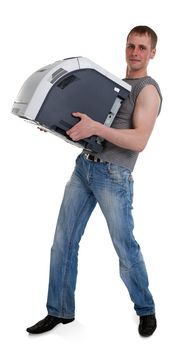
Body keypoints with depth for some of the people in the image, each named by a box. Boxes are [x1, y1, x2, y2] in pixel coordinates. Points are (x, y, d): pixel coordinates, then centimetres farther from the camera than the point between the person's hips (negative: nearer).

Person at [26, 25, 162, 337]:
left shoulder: (148, 90, -4)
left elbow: (139, 140, -18)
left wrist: (96, 127, -28)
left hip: (113, 175, -7)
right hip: (83, 166, 7)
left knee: (126, 248, 1)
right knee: (63, 241, 5)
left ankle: (146, 310, 23)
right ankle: (60, 311, 18)